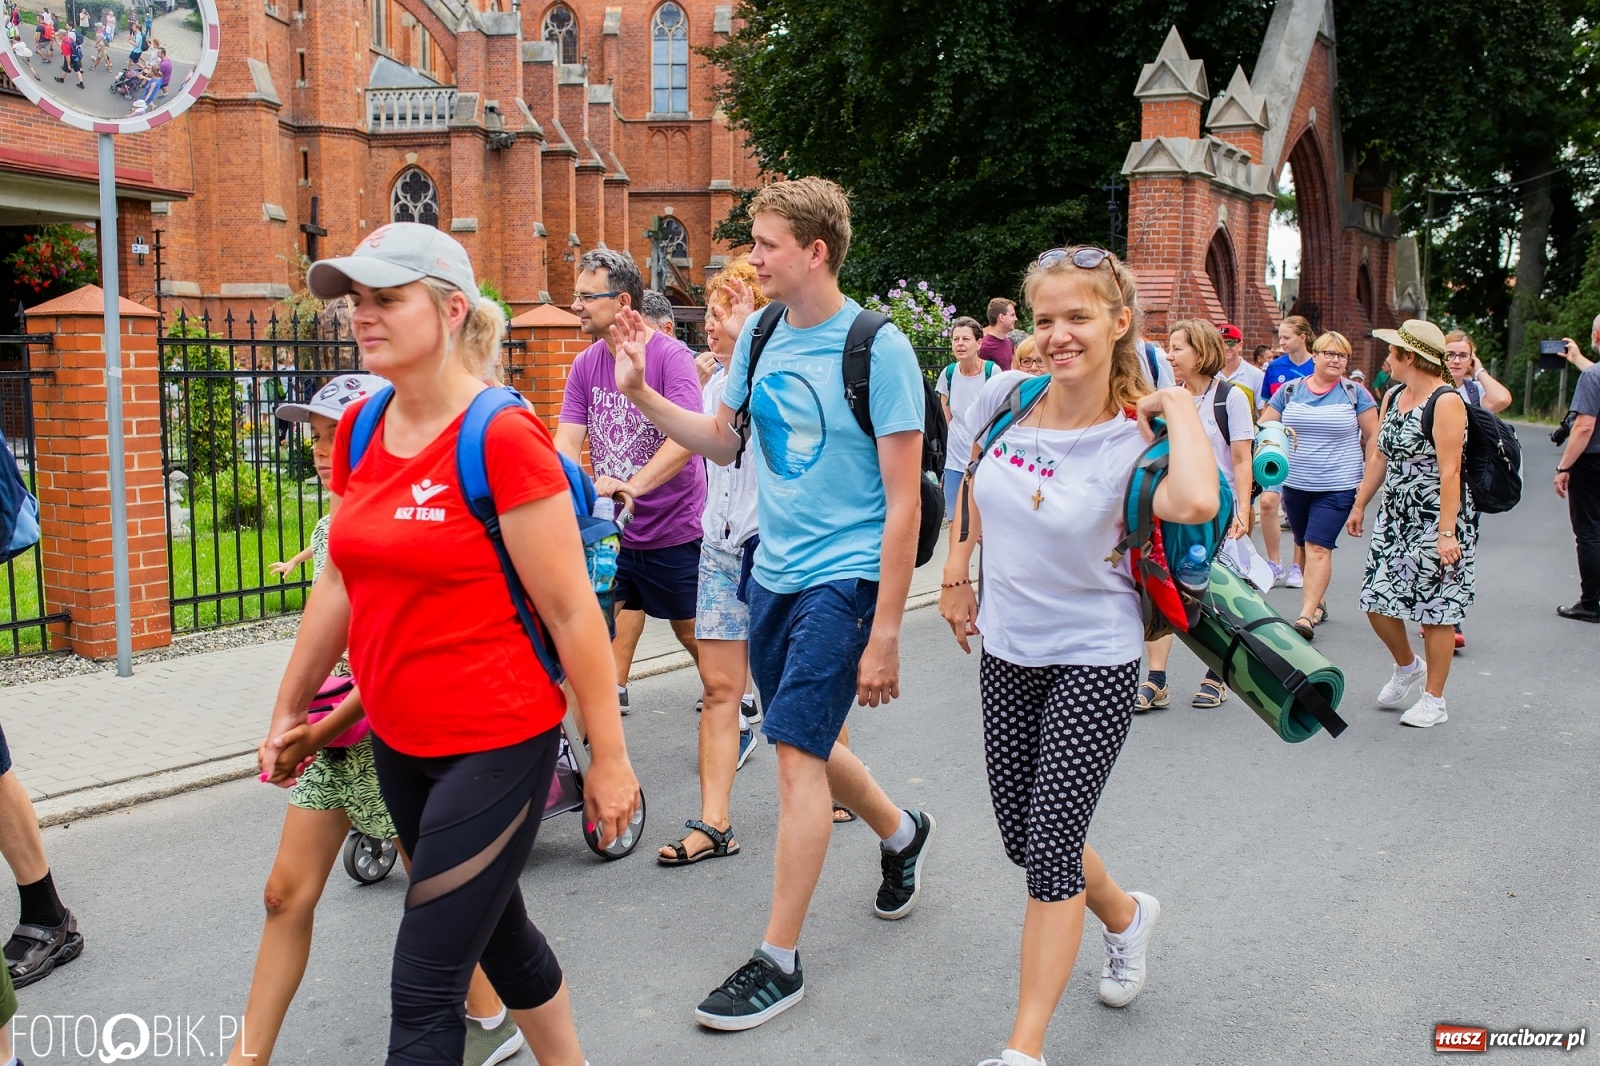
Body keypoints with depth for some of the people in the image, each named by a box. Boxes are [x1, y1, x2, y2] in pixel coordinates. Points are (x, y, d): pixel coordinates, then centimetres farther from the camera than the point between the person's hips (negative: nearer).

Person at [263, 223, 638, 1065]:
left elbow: (572, 609, -15)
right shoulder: (360, 432, 5)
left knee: (423, 990, -1)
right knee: (497, 932, 23)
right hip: (400, 743, 8)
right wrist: (289, 707, 19)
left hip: (495, 745, -7)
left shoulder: (502, 436, -17)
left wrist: (609, 758, -12)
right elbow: (341, 583, 15)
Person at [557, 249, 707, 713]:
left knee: (689, 628, 11)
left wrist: (633, 485, -41)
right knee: (616, 617, 7)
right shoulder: (585, 364, 3)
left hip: (674, 526, -4)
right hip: (613, 527, 5)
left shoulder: (672, 356, -15)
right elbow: (569, 439, -4)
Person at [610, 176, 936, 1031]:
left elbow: (902, 502, -15)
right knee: (804, 741, 17)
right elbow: (724, 441, 17)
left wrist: (884, 635, -18)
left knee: (795, 750, -9)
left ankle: (778, 960, 4)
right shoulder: (760, 335, 5)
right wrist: (642, 393, 1)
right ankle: (899, 832, 46)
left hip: (843, 577, -7)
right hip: (773, 572, 7)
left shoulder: (877, 348, -15)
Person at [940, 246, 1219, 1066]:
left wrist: (1178, 403, -26)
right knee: (1023, 841, 16)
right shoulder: (1006, 396, -6)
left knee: (1050, 846, -5)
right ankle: (1126, 916, 47)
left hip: (1093, 659, -5)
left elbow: (1195, 503, -42)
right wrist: (956, 571, 13)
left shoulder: (1134, 440, -18)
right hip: (1006, 651, 6)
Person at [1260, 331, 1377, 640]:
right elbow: (1264, 427, 8)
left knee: (1318, 546, -12)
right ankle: (1318, 602, 29)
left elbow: (1373, 437, 2)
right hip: (1295, 484, 4)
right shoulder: (1289, 390, 4)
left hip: (1337, 486, -4)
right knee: (1303, 544, 13)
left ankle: (1306, 616, -16)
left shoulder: (1355, 393, -1)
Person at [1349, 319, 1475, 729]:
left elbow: (1450, 471, -20)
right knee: (1377, 601, 7)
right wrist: (1360, 505, 18)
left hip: (1436, 520, -7)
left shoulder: (1446, 401, -15)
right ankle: (1407, 668, 34)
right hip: (1394, 517, 8)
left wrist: (1447, 531, -23)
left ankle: (1434, 700, 14)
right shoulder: (1393, 397, 9)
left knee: (1435, 611, 1)